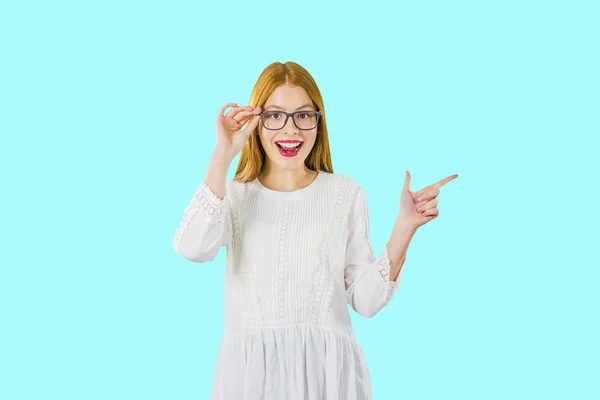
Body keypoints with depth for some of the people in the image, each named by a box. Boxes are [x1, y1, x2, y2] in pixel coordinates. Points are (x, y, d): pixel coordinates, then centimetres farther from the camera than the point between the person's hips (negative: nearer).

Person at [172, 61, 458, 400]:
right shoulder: (234, 195, 4)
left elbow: (364, 300, -1)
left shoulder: (347, 194, 3)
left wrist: (404, 228, -11)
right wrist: (222, 157, -17)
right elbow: (192, 249, -19)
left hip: (327, 368, 0)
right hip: (252, 369, 0)